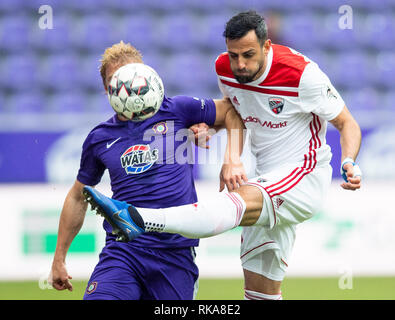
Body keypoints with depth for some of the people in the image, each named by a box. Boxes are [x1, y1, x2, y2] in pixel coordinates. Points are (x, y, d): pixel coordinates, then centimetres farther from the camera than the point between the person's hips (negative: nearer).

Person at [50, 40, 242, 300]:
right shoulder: (99, 139, 10)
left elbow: (231, 110, 16)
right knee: (100, 298, -23)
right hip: (122, 248, 1)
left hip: (176, 253, 0)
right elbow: (78, 198, 21)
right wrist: (59, 259, 22)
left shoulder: (177, 110, 4)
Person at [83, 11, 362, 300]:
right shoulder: (225, 68, -2)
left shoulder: (303, 74, -19)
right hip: (268, 179, 8)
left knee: (239, 202, -36)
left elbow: (347, 123, -8)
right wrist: (232, 158, 0)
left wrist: (349, 163, -27)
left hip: (305, 178, -8)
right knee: (260, 290, 7)